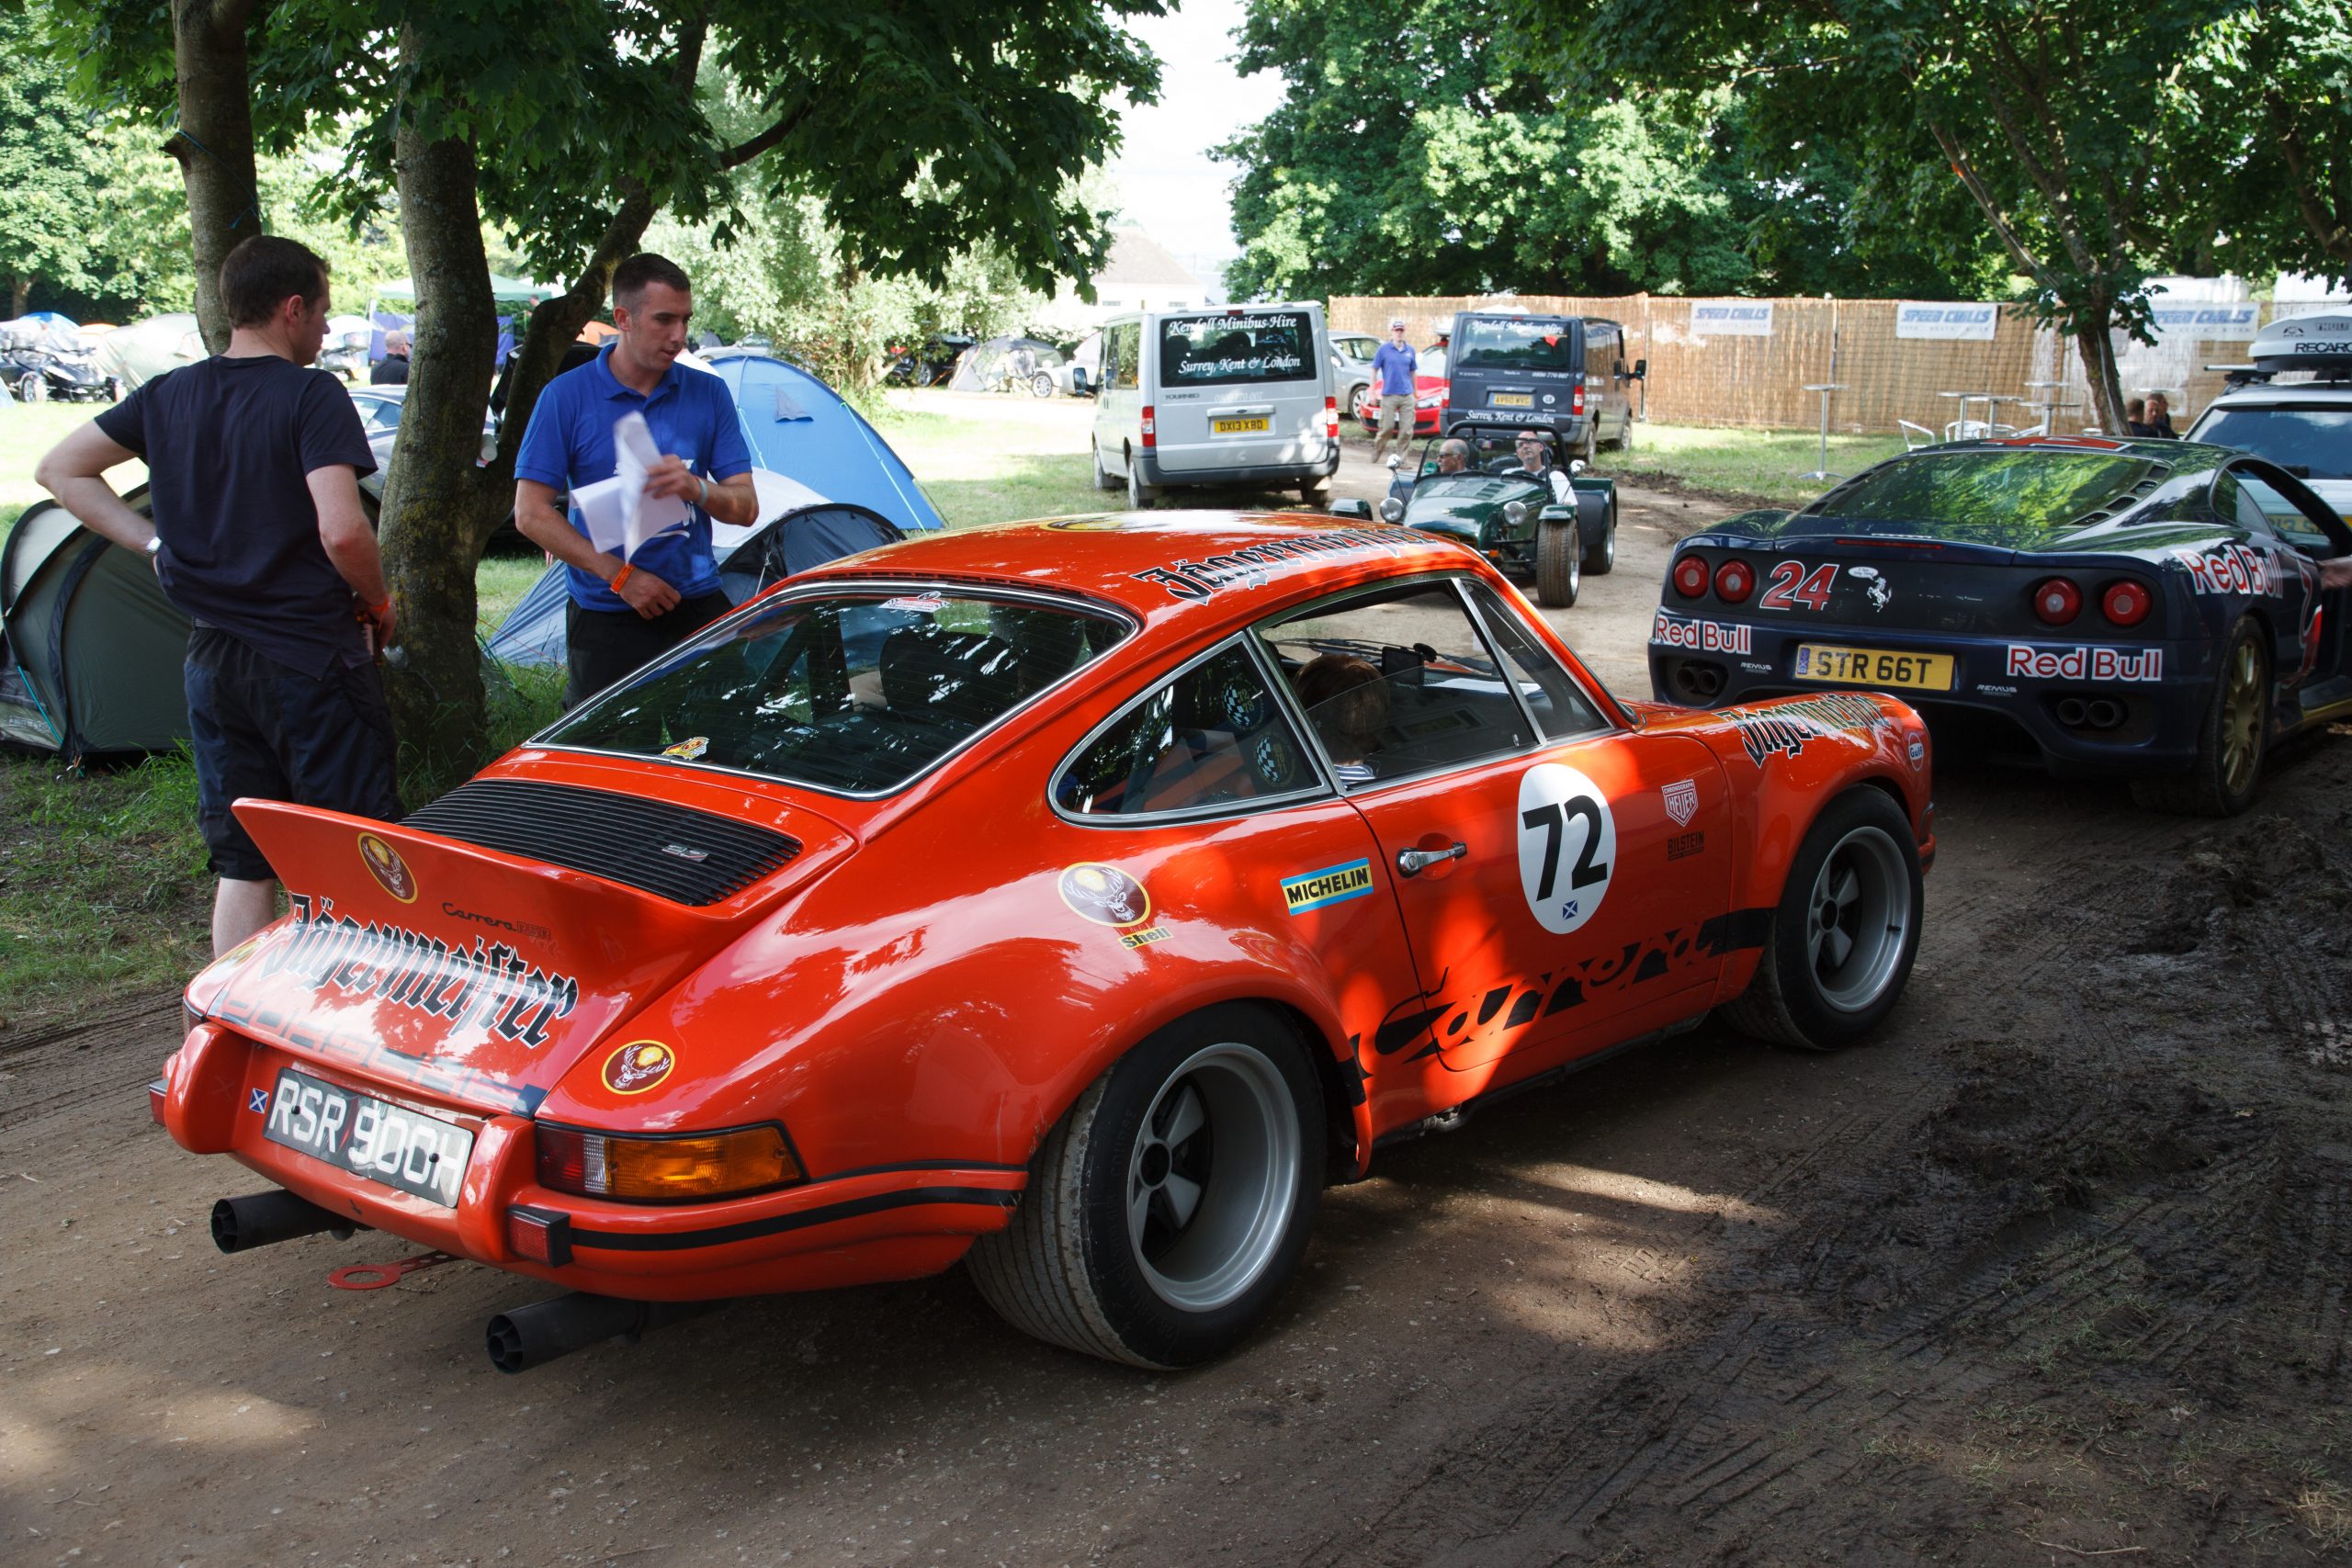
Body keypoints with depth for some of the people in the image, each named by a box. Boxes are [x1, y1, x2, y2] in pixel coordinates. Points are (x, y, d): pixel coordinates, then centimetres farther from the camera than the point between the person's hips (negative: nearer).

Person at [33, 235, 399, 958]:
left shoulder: (169, 396, 8)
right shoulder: (312, 396, -12)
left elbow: (60, 470, 17)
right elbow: (342, 531, -22)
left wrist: (153, 542, 12)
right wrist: (380, 605, -4)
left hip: (212, 664, 6)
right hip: (313, 661, -6)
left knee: (242, 867, 13)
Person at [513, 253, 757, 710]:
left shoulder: (708, 394, 6)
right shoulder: (566, 396, -1)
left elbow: (746, 507, 4)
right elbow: (531, 513, -4)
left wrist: (696, 489, -19)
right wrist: (619, 575, -11)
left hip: (698, 609, 2)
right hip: (604, 618, -2)